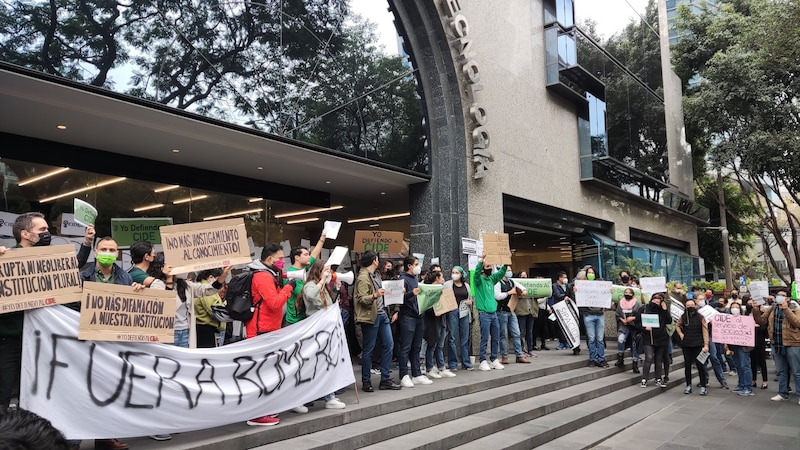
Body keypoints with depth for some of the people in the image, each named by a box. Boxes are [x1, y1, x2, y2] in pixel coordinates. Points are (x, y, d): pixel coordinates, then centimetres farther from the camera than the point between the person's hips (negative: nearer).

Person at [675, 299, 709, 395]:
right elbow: (677, 325, 22)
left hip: (698, 345, -3)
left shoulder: (700, 317, -3)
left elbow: (705, 331, -6)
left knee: (700, 365, -2)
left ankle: (703, 386, 8)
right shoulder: (683, 317, 5)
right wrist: (681, 334, 6)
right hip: (686, 345, 3)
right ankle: (688, 385, 17)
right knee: (687, 365, 8)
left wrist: (706, 345, -13)